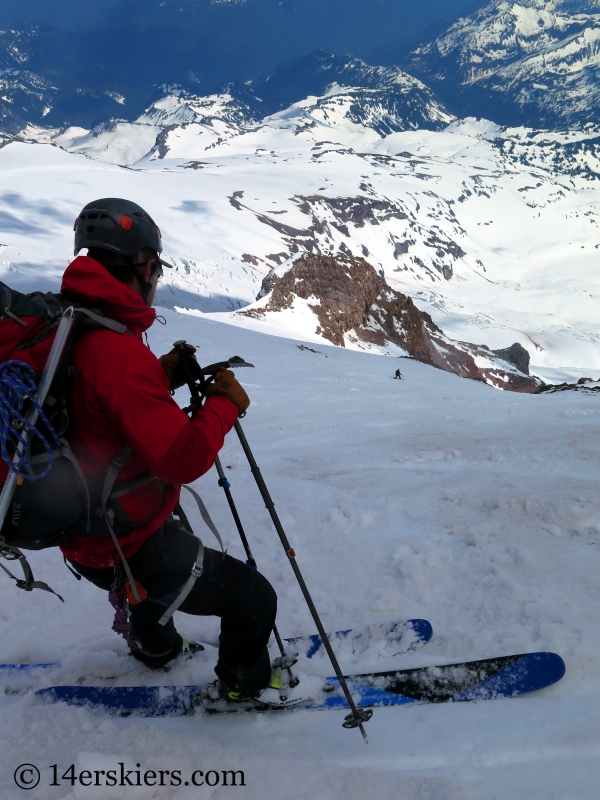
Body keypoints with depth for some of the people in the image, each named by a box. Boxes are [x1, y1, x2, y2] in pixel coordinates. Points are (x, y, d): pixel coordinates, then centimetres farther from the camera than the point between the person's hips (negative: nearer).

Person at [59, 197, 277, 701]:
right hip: (129, 552, -10)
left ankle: (151, 643, 63)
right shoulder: (117, 350, -31)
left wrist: (164, 375, 2)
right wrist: (225, 404, -17)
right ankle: (244, 685, 34)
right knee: (254, 598, 5)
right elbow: (183, 458, -34)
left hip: (82, 531, 10)